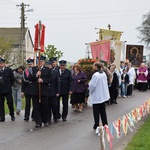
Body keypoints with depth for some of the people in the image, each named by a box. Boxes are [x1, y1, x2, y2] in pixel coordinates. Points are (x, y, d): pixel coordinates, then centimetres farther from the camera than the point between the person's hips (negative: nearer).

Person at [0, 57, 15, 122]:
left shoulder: (9, 70, 0)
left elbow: (12, 79, 5)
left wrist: (9, 86, 7)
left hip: (7, 90, -2)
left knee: (10, 103, 2)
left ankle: (12, 115, 18)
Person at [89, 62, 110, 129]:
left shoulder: (95, 75, -22)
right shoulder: (104, 73, 4)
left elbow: (92, 85, -22)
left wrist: (89, 84, 2)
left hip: (97, 96, -8)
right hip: (104, 95, 8)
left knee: (96, 112, 2)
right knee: (103, 111, 15)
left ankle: (96, 125, 7)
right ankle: (105, 124, 18)